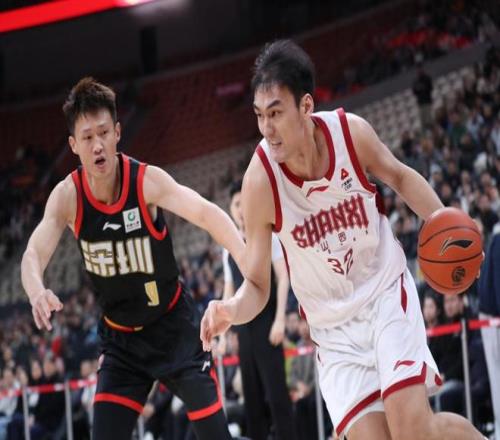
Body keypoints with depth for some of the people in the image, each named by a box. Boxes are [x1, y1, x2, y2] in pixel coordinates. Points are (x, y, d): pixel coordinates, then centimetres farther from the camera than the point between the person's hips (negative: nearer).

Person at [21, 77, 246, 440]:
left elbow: (205, 213, -33)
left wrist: (247, 261, -50)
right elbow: (34, 254, -22)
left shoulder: (148, 181, -21)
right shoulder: (67, 196, -13)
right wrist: (38, 293, -46)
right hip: (120, 339, 2)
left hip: (175, 327, -2)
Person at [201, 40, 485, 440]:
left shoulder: (351, 132, -17)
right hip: (335, 327, 0)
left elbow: (400, 177, 6)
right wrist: (232, 309, -35)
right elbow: (257, 287, -12)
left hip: (386, 292, 0)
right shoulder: (260, 181, -21)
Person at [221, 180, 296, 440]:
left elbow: (283, 278, -6)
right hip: (244, 327, 6)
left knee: (276, 390, -10)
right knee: (252, 394, 5)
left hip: (266, 324, -6)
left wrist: (280, 319, -15)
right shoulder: (229, 249, 16)